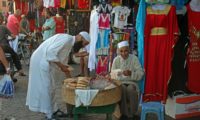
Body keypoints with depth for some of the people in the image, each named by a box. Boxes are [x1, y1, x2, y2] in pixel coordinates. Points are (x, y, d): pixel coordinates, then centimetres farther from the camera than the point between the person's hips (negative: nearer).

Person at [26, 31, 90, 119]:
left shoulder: (69, 44, 14)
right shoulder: (67, 39, -17)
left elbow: (63, 62, 20)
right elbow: (50, 52, -27)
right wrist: (61, 66, -20)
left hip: (44, 62, 10)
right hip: (41, 61, -10)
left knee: (48, 87, 16)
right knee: (46, 87, -4)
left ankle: (51, 110, 27)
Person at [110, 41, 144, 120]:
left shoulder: (134, 58, -3)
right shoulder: (116, 60, 1)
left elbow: (140, 73, -8)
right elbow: (112, 75, 0)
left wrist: (131, 73, -27)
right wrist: (119, 73, -22)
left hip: (132, 82, -1)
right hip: (120, 82, 1)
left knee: (131, 89, -34)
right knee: (122, 89, -33)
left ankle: (132, 113, -15)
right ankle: (124, 114, -19)